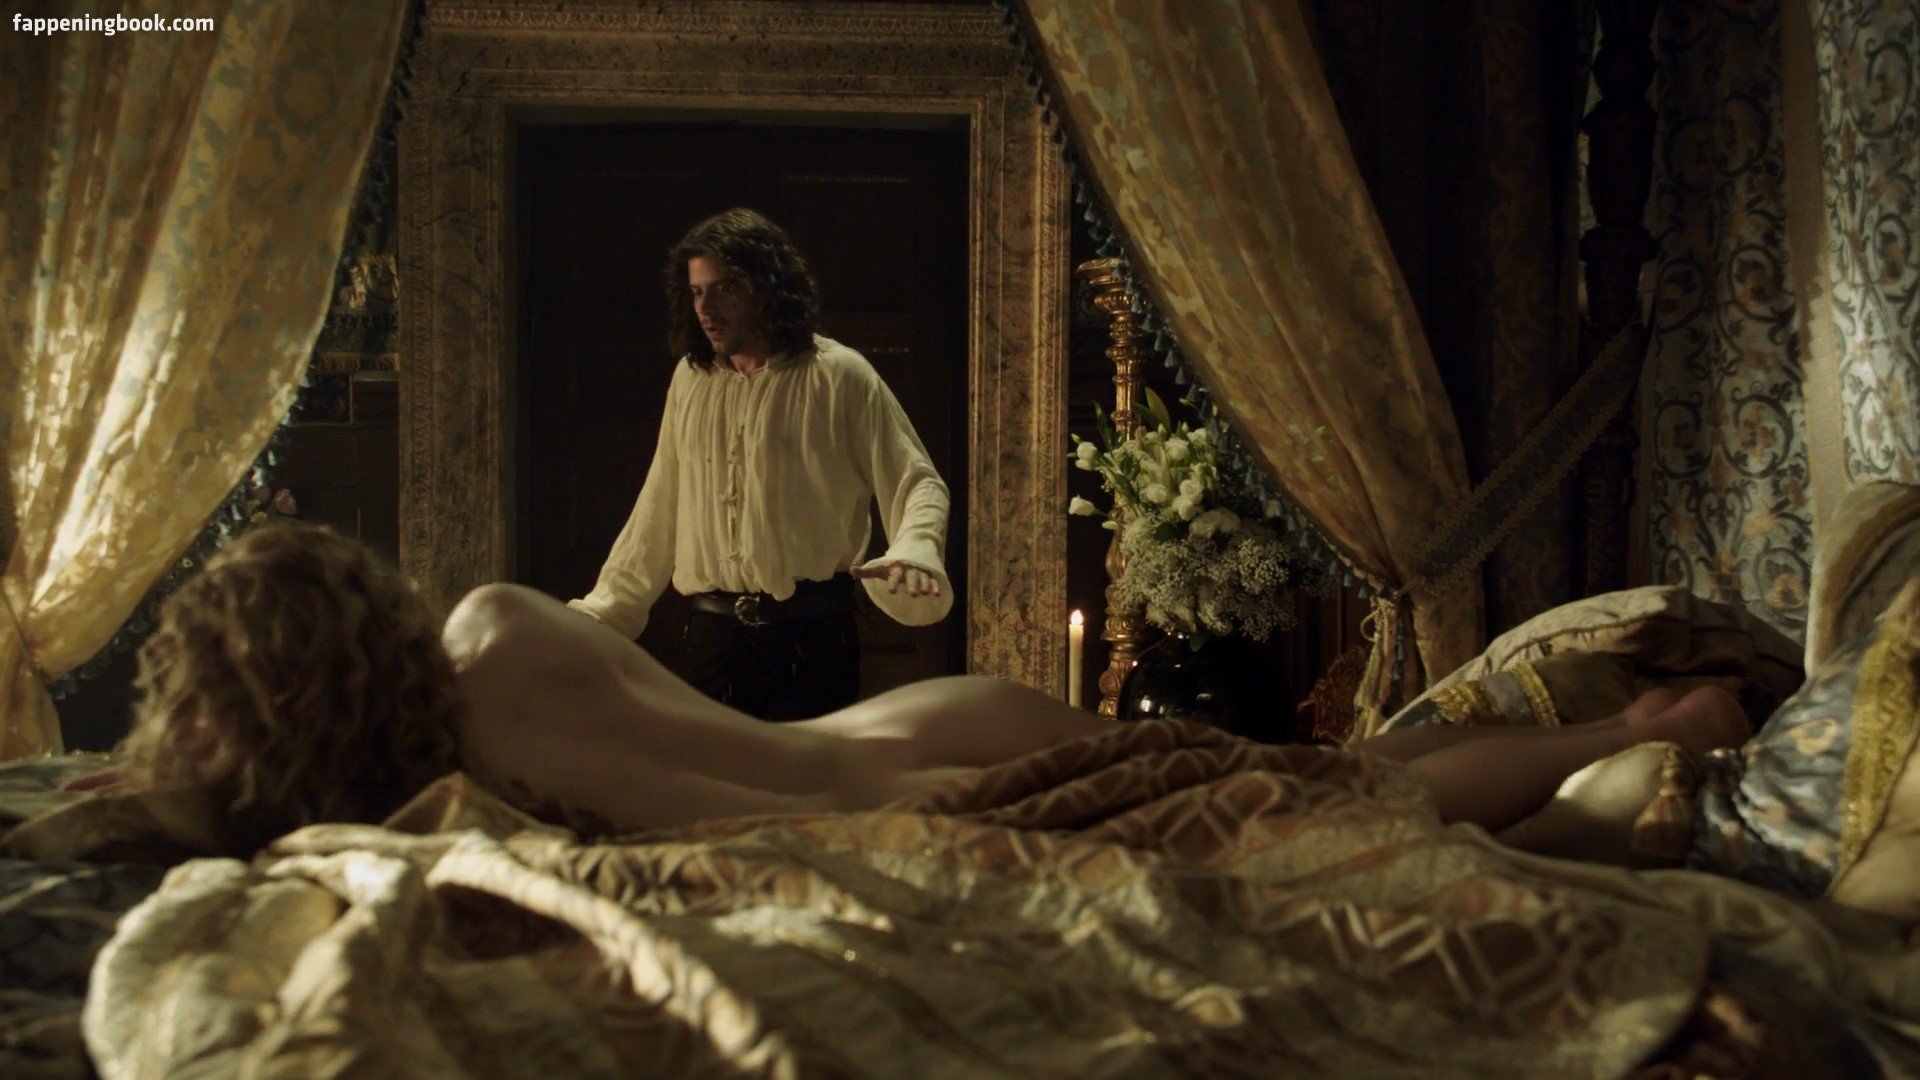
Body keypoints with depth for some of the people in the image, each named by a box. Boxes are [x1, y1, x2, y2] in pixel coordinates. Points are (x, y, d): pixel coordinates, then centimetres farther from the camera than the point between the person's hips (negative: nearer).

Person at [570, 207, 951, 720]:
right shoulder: (690, 379, 12)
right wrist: (599, 611, 15)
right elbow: (658, 514, 18)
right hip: (712, 635, 4)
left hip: (809, 638, -4)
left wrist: (912, 553, -24)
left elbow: (918, 484, -3)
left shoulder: (838, 376, -2)